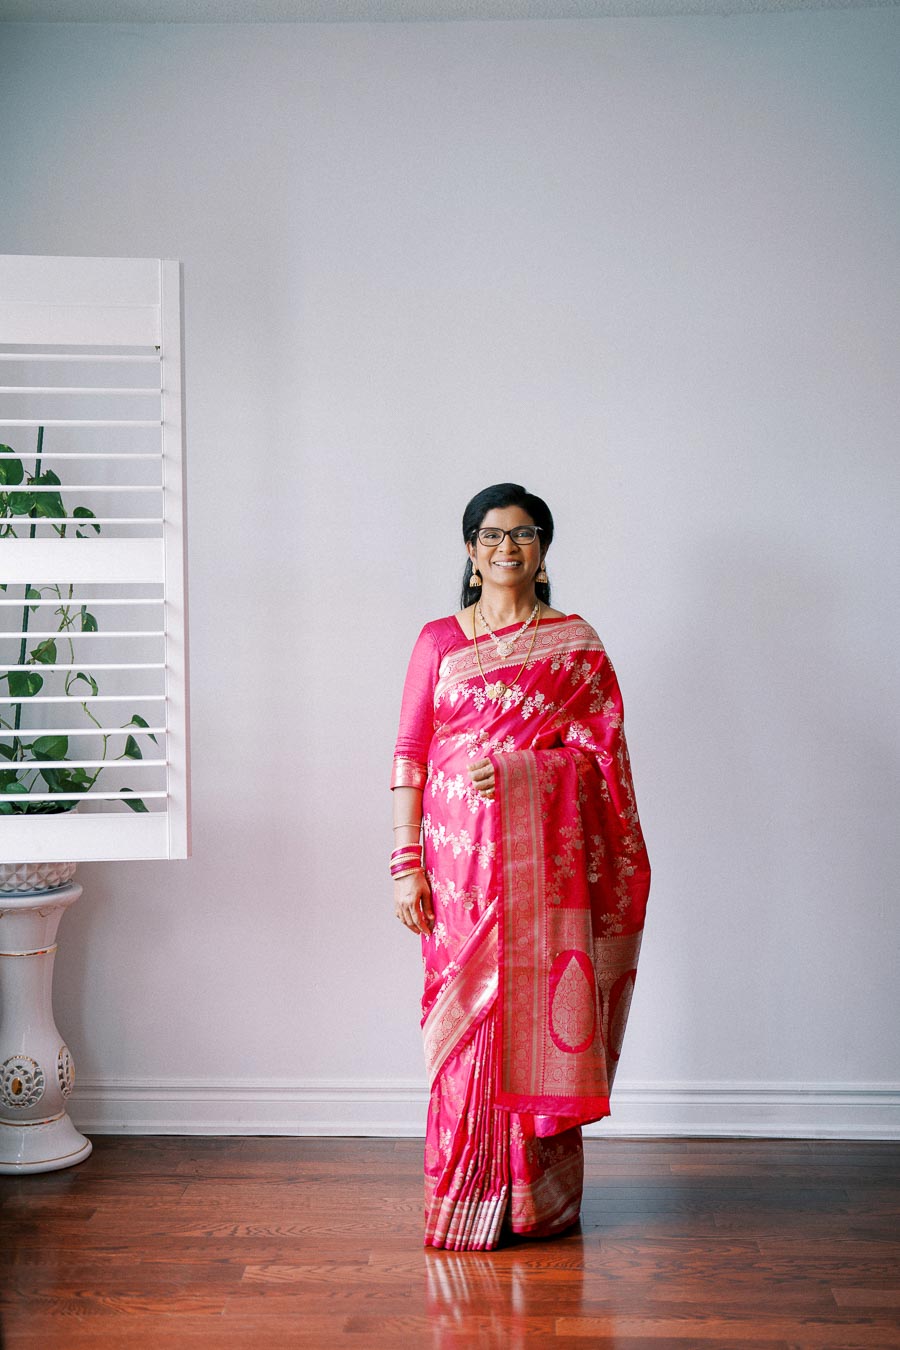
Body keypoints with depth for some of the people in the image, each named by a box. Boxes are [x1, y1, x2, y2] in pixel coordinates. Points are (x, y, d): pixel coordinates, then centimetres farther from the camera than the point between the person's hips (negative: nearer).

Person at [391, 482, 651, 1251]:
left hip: (545, 856, 0)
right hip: (461, 855, 1)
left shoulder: (575, 644, 7)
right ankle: (468, 1202, 11)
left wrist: (516, 767, -16)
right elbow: (410, 756, 5)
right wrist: (407, 864, -2)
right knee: (467, 1014, 0)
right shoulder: (438, 641, 9)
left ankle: (542, 1200, 12)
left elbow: (598, 751, 1)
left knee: (539, 1014, 0)